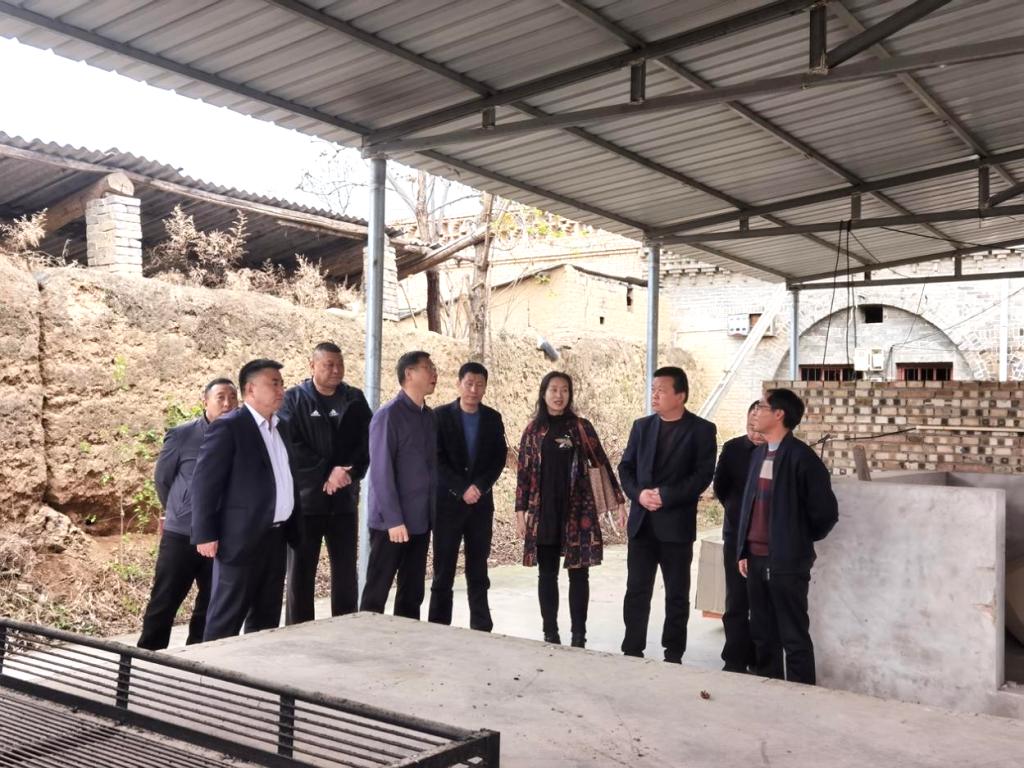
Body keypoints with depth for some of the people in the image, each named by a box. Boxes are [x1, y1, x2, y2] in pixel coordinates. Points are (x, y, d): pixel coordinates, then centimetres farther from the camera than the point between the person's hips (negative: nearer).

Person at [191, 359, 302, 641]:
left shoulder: (281, 427, 15)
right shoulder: (228, 427, -9)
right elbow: (204, 482, -12)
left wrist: (294, 528, 14)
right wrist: (205, 534, -16)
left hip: (276, 536, 8)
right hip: (242, 537, -8)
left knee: (267, 618, 13)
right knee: (226, 618, 0)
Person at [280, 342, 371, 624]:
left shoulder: (355, 400, 9)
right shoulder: (293, 399, -1)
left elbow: (367, 443, 1)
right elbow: (292, 446, -11)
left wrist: (345, 473, -14)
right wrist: (328, 472, -17)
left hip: (344, 499, 3)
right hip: (305, 499, -3)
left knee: (346, 571, 10)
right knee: (301, 572, 4)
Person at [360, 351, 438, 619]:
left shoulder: (428, 416, 10)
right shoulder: (388, 415, -12)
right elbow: (381, 471, -16)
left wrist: (433, 511, 10)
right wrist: (393, 519, -18)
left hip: (420, 521, 7)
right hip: (391, 522, -7)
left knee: (413, 594, 13)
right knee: (376, 592, 3)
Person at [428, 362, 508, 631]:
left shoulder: (493, 418, 6)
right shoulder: (441, 415, -2)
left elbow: (500, 457, 3)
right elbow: (437, 459, -7)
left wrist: (480, 486, -11)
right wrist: (462, 489, -15)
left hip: (481, 502, 2)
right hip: (448, 501, -2)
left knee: (478, 569, 7)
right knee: (443, 570, 1)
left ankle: (482, 628, 13)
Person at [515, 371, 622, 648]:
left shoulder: (581, 427, 2)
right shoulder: (533, 430, 5)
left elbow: (601, 463, 3)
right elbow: (524, 472, 6)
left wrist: (619, 499, -2)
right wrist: (520, 510, 1)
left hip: (577, 509, -1)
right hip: (544, 511, 1)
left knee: (579, 573, 1)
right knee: (547, 573, 7)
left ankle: (579, 636, 10)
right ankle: (550, 633, 16)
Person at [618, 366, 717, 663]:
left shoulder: (701, 429, -3)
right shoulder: (642, 426, 10)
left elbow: (703, 475, -11)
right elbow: (625, 467, 9)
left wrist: (666, 495, -18)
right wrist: (638, 494, -10)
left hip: (677, 524, -3)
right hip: (641, 522, 3)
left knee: (677, 594, 7)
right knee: (636, 591, 6)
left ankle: (673, 655, 18)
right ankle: (632, 651, 16)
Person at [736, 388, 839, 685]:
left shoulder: (800, 455, -12)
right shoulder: (758, 453, 11)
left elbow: (825, 510, -10)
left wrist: (801, 541, 2)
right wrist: (743, 551, 11)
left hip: (787, 561, -7)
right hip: (756, 559, 7)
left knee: (794, 637, 2)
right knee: (763, 635, 15)